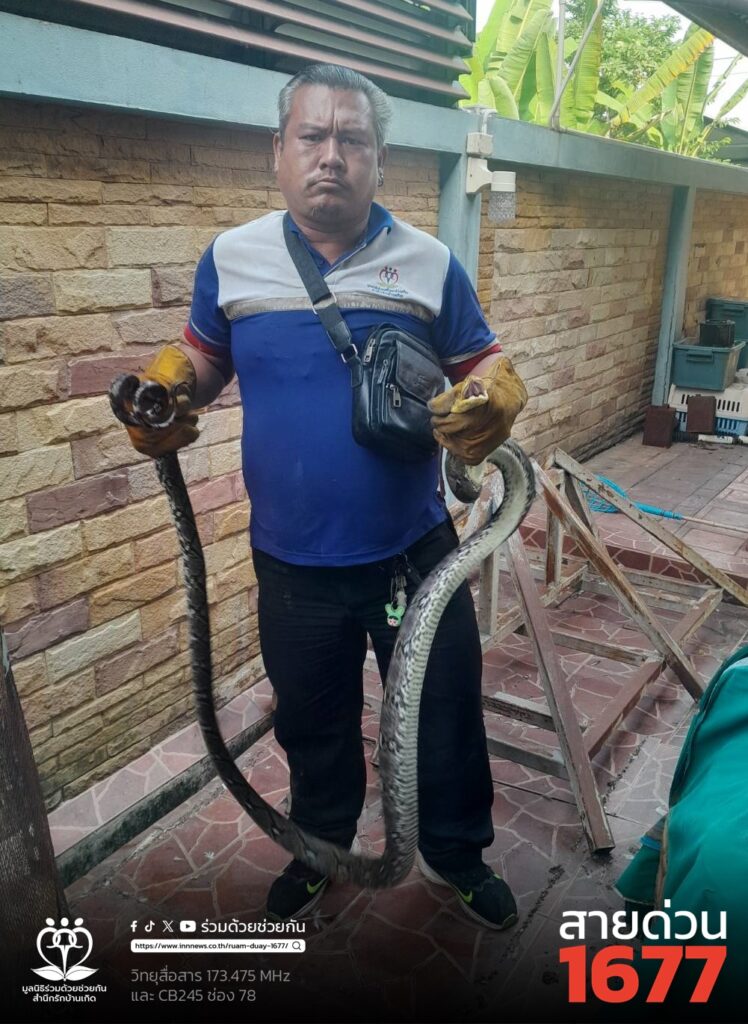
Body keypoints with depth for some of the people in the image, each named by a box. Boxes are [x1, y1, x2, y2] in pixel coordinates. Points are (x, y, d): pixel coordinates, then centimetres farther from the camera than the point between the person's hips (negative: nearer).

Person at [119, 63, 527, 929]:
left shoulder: (429, 262, -4)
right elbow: (201, 359, 11)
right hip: (292, 565, 1)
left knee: (446, 716, 16)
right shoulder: (230, 257, -1)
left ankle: (456, 851, 46)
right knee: (313, 726, 22)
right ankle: (321, 847, 52)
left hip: (416, 553, 0)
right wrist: (161, 394, -12)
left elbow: (485, 363, 3)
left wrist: (495, 401, -21)